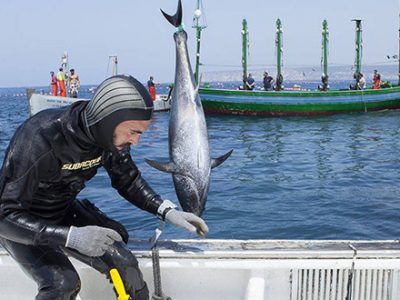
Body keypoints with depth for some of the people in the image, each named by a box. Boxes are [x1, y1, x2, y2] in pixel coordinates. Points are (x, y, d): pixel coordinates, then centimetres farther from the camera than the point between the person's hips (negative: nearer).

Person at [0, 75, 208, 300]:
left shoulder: (111, 135, -18)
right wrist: (72, 236, -44)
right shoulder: (39, 138, -36)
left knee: (124, 262, -7)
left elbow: (128, 180, 0)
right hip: (21, 222, -5)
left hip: (64, 212, 5)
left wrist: (168, 211, -13)